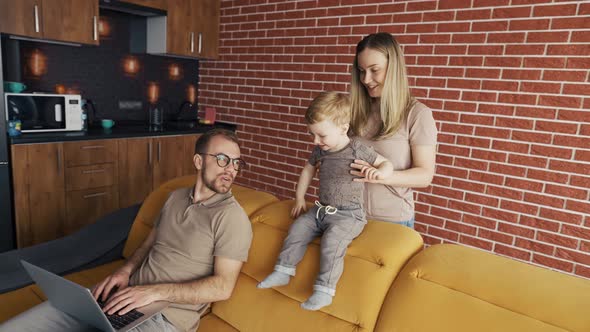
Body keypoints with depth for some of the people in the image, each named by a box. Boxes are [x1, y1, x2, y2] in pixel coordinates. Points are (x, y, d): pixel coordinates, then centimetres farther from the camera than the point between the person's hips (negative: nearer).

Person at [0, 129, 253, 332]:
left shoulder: (232, 217, -11)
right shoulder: (175, 197, 12)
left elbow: (222, 287, -15)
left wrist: (155, 291, -19)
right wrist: (126, 270, 1)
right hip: (128, 296, 7)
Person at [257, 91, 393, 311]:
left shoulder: (357, 150, -12)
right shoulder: (320, 150, 5)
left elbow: (387, 164, -5)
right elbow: (308, 168, 23)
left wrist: (378, 172, -30)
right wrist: (299, 198, 23)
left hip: (348, 214, -6)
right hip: (321, 209, 7)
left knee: (332, 239, -28)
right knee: (298, 227, -8)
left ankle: (324, 291, -22)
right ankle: (283, 272, 3)